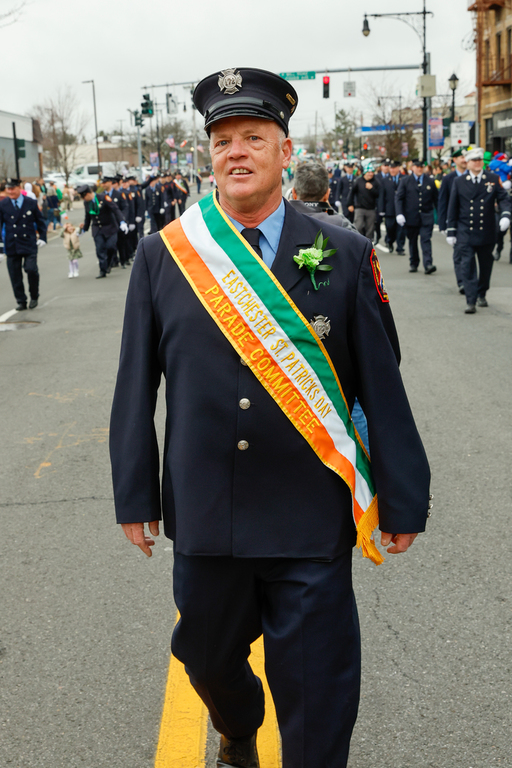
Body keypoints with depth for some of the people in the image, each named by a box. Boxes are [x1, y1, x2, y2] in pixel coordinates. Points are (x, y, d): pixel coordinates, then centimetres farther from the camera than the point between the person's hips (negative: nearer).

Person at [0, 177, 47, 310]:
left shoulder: (31, 203, 2)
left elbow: (40, 222, 10)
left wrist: (42, 238, 4)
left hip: (29, 244, -1)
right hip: (11, 246, 1)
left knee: (31, 269, -13)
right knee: (15, 274, 2)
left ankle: (34, 297, 10)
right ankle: (21, 301, 15)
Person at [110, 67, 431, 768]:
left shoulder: (346, 255, -3)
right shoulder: (161, 254, 0)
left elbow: (381, 385, -1)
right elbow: (136, 385, 3)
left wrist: (403, 501, 2)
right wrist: (136, 495, 4)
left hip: (313, 523, -2)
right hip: (203, 518, 2)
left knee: (319, 698, 8)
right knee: (209, 659, 23)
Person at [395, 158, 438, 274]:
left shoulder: (431, 181, 8)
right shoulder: (405, 181, 5)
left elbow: (436, 199, 9)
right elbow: (398, 198, -1)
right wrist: (399, 214, -14)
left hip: (426, 217, -1)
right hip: (411, 217, 1)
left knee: (426, 240, -12)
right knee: (412, 242, 10)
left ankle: (428, 265, -19)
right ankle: (413, 264, 24)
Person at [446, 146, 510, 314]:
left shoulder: (493, 179, 5)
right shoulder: (459, 182, 3)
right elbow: (453, 208, 5)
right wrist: (451, 231, 3)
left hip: (487, 232, 2)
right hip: (466, 232, -2)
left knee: (486, 265, 12)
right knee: (467, 265, -9)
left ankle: (481, 295, 31)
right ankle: (471, 301, -10)